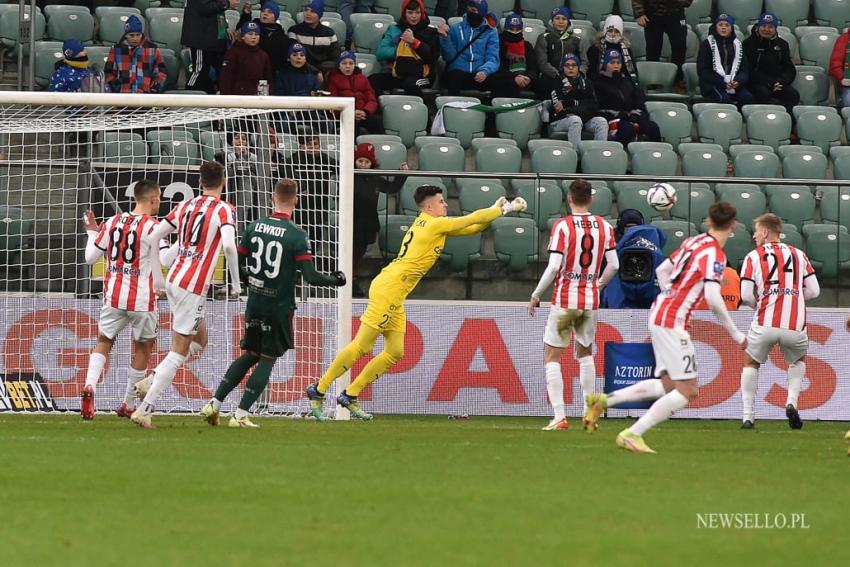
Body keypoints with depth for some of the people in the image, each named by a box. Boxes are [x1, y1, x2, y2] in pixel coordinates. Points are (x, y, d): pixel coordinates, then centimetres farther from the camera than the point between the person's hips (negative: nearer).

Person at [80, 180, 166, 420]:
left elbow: (91, 257, 9)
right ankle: (128, 405, 19)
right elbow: (156, 272, -8)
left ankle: (89, 386, -15)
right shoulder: (152, 227, -9)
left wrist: (92, 232, 24)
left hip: (114, 295, 3)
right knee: (143, 347, 15)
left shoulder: (113, 222, 4)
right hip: (142, 299, -3)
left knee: (104, 342, 13)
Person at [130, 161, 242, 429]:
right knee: (178, 353, -2)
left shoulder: (185, 206, 10)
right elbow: (229, 245, -24)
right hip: (193, 287, -7)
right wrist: (236, 283, -12)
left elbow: (152, 238, 10)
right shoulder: (224, 210, -8)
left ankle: (150, 382, 12)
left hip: (173, 279, 7)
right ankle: (145, 408, -7)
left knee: (198, 341, 22)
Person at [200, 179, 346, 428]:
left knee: (250, 355, 18)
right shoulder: (297, 236, -14)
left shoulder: (255, 227, -1)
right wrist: (335, 280, 1)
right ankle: (240, 415, 1)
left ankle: (214, 404, 13)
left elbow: (237, 260, 5)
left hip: (255, 302, 5)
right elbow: (311, 277, -17)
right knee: (267, 360, 6)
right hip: (280, 306, -5)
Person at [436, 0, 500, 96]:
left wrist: (485, 72, -22)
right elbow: (449, 57, 5)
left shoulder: (490, 33, 10)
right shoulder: (456, 29, 12)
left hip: (479, 74, 0)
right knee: (454, 76, -36)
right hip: (458, 71, 0)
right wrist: (445, 38, -11)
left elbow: (492, 59, -1)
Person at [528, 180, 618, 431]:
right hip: (591, 301, 4)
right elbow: (613, 265, 5)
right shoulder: (604, 227, 3)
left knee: (552, 356, 2)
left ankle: (559, 416, -9)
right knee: (585, 352, 23)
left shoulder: (562, 226, -10)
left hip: (565, 299, -4)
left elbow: (554, 267, -15)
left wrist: (535, 295, -4)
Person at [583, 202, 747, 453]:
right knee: (687, 391, -6)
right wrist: (735, 334, -17)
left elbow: (662, 270, 21)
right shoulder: (714, 254, -16)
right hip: (671, 322, -9)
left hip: (659, 312, 9)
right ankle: (633, 434, -7)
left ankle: (604, 400, 14)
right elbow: (713, 298, -25)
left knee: (668, 384, 15)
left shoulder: (693, 241, 10)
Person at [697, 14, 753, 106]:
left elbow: (744, 70, 12)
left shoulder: (737, 44, 18)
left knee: (747, 97, -25)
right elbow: (703, 71, -2)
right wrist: (723, 83, -13)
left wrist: (738, 82, -12)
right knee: (724, 98, -34)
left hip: (735, 84, 3)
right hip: (712, 84, -3)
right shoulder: (707, 44, 7)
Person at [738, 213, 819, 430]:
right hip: (795, 325, 2)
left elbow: (746, 296, -2)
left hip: (765, 323, -2)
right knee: (798, 361, 30)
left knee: (751, 363, 21)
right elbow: (813, 290, 9)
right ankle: (791, 402, 7)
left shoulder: (753, 257, 4)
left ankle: (748, 416, 12)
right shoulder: (798, 255, 12)